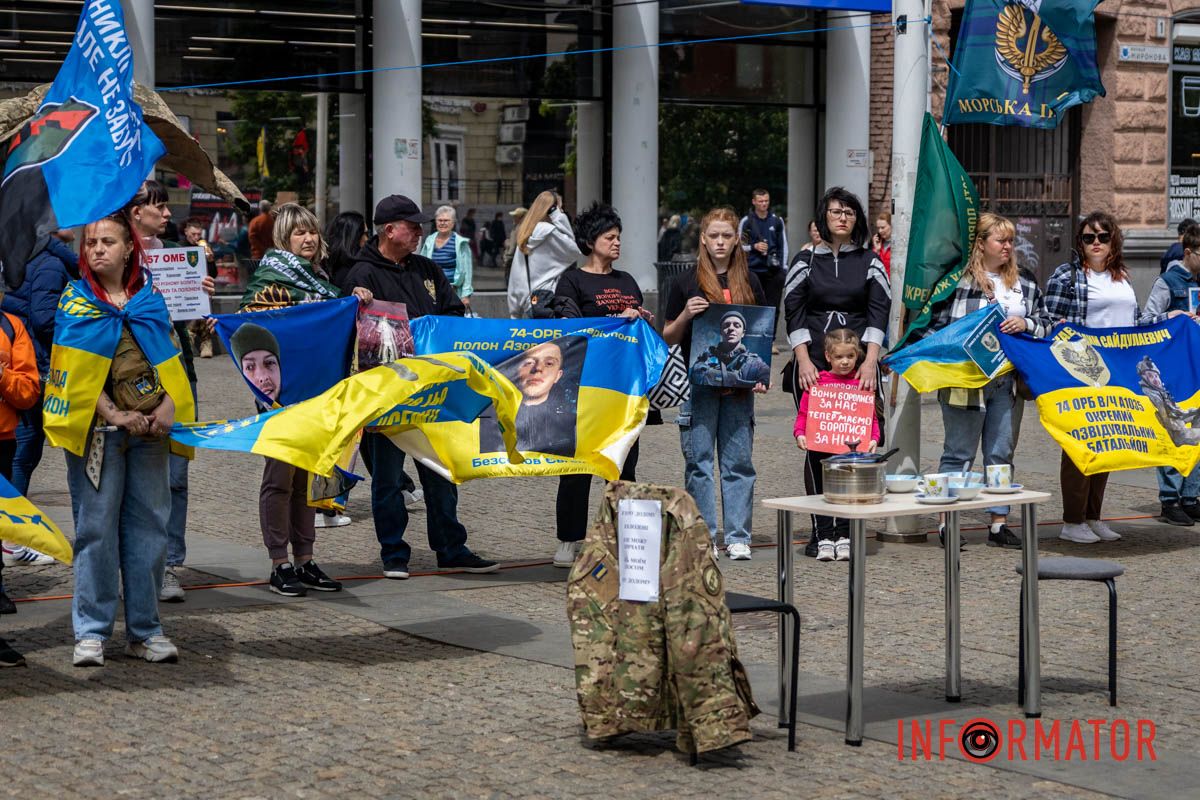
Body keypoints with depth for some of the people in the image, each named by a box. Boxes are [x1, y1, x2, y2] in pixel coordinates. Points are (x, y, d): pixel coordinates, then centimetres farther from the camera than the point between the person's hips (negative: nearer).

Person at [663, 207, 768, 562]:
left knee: (739, 461, 3)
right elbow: (668, 338, 5)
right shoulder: (686, 282, 3)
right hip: (698, 383, -2)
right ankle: (703, 536, 7)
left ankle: (738, 537, 9)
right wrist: (686, 314, -14)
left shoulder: (748, 282, 10)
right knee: (699, 461, -1)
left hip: (739, 384, 2)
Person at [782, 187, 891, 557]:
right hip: (813, 365, 0)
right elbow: (793, 312, 3)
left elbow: (879, 311, 2)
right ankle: (820, 532, -1)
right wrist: (803, 360, -9)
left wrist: (870, 360, -11)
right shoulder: (805, 261, 9)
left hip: (857, 364, 0)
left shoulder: (870, 262, 11)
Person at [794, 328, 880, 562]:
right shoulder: (817, 383, 1)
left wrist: (873, 439, -12)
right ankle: (825, 539, 10)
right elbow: (803, 413, 1)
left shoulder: (862, 384, 4)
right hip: (821, 452, -1)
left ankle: (844, 538, 15)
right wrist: (800, 433, -15)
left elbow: (871, 417, 4)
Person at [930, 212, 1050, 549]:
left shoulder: (1024, 282, 12)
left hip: (1007, 381, 5)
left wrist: (1025, 324, -4)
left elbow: (1045, 324, 16)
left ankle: (999, 523, 16)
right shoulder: (959, 279, -5)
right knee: (958, 454, 1)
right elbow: (937, 325, -4)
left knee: (1001, 453, 10)